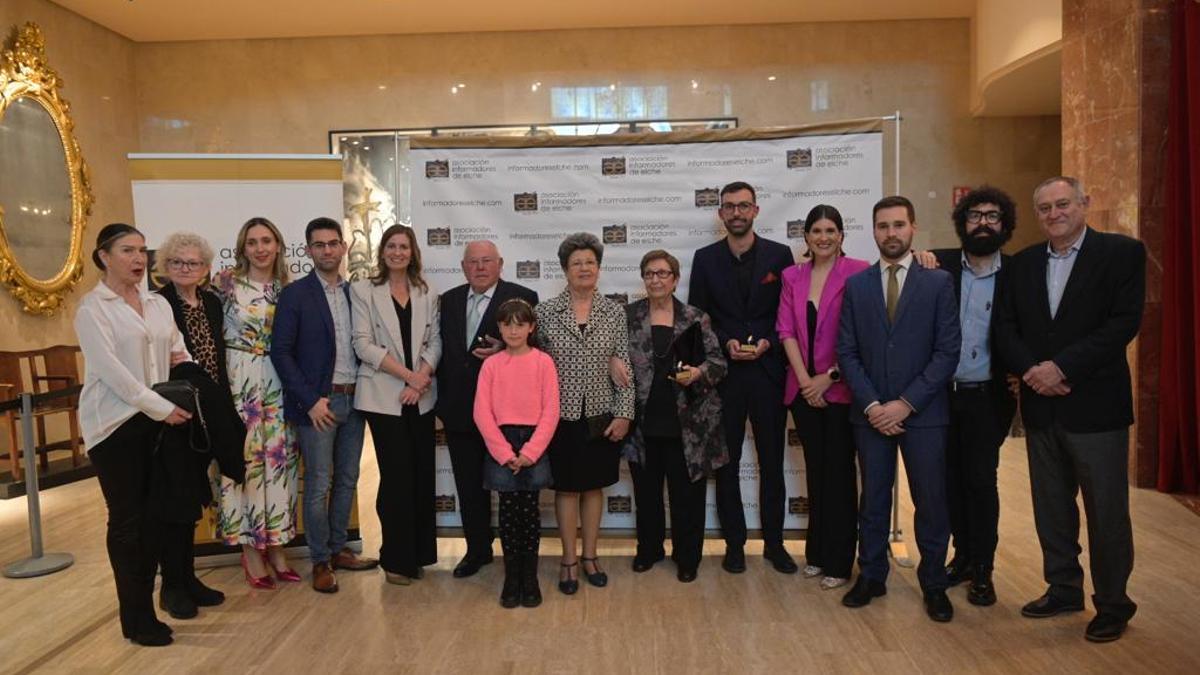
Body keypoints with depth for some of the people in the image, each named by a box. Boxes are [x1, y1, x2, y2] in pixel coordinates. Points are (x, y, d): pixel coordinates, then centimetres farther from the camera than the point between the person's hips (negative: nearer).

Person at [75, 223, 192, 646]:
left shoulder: (158, 303, 13)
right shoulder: (92, 308, -5)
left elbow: (177, 346, 24)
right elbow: (109, 367, -14)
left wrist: (182, 358, 0)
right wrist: (161, 407, -17)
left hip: (156, 419, 5)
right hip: (115, 422, -5)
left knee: (153, 514, 6)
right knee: (126, 519, 0)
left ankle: (145, 603, 18)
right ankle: (135, 617, 9)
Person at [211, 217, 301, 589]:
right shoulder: (225, 282, -3)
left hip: (278, 382, 3)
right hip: (239, 381, -3)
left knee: (278, 458, 6)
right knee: (244, 458, 1)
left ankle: (276, 546, 17)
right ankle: (251, 551, 13)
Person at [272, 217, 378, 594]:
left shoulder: (355, 293, 9)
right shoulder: (295, 294, -5)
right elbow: (281, 352, -9)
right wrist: (311, 400, -14)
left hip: (353, 400, 5)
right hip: (318, 402, -5)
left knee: (347, 480, 13)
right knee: (319, 485, 2)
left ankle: (339, 550, 27)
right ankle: (320, 562, 15)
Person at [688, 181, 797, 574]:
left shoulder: (779, 255, 3)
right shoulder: (705, 258, 5)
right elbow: (696, 316, 5)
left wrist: (767, 344, -12)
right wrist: (726, 343, -11)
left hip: (768, 369, 0)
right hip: (724, 373, 1)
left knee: (772, 462, 8)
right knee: (726, 463, 7)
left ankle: (774, 542, 23)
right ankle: (734, 543, 20)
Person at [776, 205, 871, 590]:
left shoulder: (858, 272, -6)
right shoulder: (792, 276, 8)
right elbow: (786, 330, 4)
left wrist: (829, 377, -11)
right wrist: (804, 378, -6)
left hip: (839, 388, -4)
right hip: (804, 388, 4)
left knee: (840, 472, 4)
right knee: (815, 470, 13)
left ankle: (839, 562, 16)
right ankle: (816, 554, 25)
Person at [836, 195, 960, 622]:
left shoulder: (938, 282, 1)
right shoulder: (856, 285, 6)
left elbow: (947, 352, -5)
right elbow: (846, 352, 3)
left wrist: (905, 404, -11)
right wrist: (871, 404, -8)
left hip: (923, 412, -1)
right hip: (871, 412, 2)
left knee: (931, 502, 6)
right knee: (873, 499, 11)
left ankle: (934, 584, 23)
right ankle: (871, 576, 25)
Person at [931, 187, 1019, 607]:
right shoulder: (939, 264, -1)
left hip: (986, 397, -1)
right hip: (942, 393, 1)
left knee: (981, 481, 2)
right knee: (951, 479, 11)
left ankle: (982, 571, 18)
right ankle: (963, 554, 30)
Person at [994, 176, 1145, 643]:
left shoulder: (1122, 253, -4)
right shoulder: (1025, 262, 10)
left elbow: (1124, 322, -14)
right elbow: (1005, 326, 5)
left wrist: (1062, 368, -19)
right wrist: (1031, 369, -12)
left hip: (1095, 405, -4)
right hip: (1041, 406, 5)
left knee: (1106, 511, 6)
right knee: (1051, 508, 14)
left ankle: (1112, 604, 22)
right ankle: (1063, 590, 30)